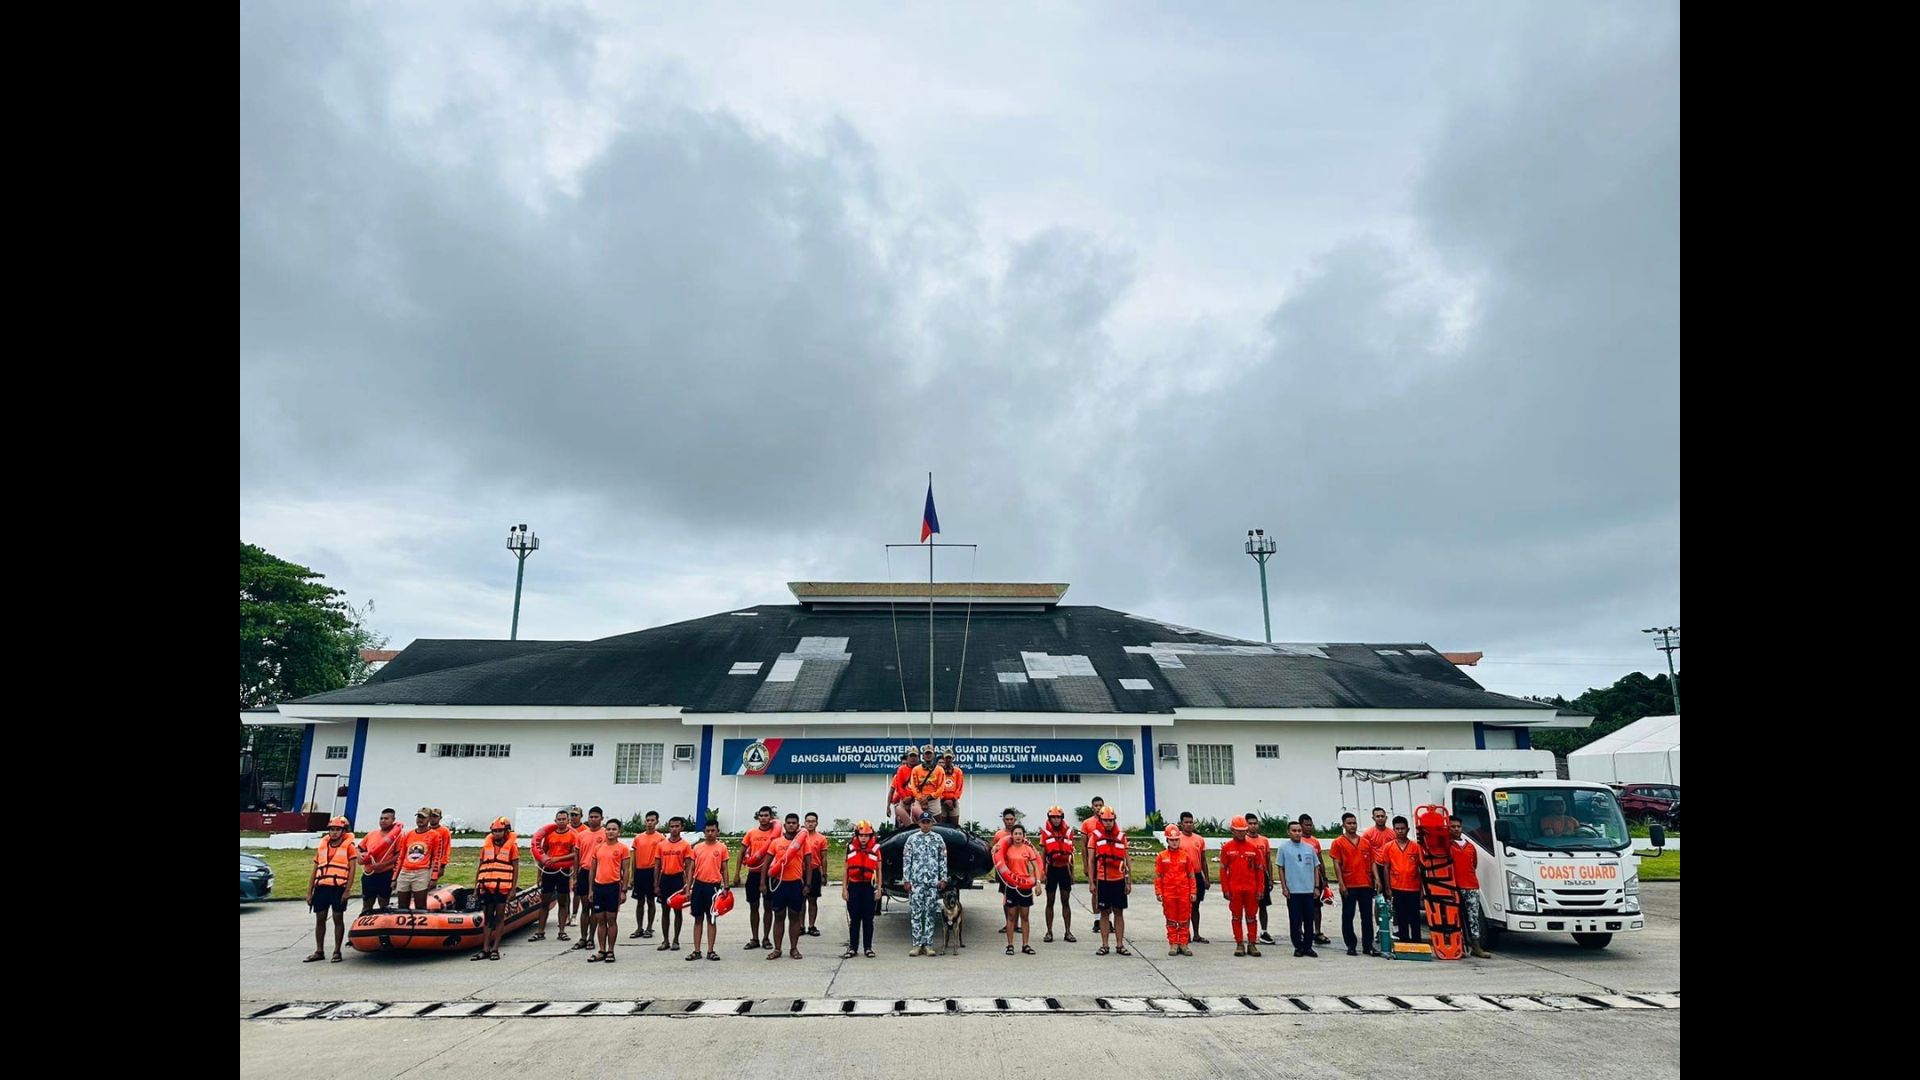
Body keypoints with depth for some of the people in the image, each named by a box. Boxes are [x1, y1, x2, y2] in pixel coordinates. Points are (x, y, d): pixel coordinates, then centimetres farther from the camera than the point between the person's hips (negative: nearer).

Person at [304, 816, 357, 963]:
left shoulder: (349, 846, 2)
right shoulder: (322, 846, 16)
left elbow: (352, 868, -4)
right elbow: (314, 870, 18)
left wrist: (347, 890, -12)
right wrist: (309, 892, 12)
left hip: (338, 887, -5)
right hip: (321, 886, 5)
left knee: (338, 918, 0)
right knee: (320, 919, 9)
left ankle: (337, 951, 6)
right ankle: (319, 951, 18)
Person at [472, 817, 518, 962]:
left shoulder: (512, 845, -1)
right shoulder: (486, 844, 10)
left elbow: (516, 868, -1)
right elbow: (481, 866, 16)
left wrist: (514, 888, -6)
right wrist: (476, 884, 11)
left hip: (503, 887, -4)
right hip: (486, 886, 4)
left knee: (500, 916, 2)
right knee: (487, 917, 7)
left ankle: (495, 948, 6)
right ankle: (485, 949, 11)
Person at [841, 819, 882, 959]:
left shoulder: (875, 848, -1)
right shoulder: (850, 847, 2)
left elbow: (879, 870, 6)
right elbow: (846, 870, 7)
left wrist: (879, 889, 3)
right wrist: (844, 888, 3)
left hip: (869, 886, -1)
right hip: (853, 886, 1)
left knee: (868, 919, 5)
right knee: (854, 919, 6)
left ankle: (868, 947, 14)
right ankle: (852, 947, 13)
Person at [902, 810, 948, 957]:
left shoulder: (938, 839, 8)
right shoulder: (912, 839, 5)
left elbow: (943, 860, 9)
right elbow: (906, 861, 4)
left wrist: (943, 878, 3)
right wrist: (906, 880, 0)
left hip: (933, 882, 1)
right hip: (916, 882, -1)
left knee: (931, 914, 2)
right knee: (916, 913, -2)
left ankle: (928, 944, 7)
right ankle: (917, 944, 3)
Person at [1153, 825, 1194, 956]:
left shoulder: (1186, 856, 4)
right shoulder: (1161, 857, 1)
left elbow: (1191, 875, 6)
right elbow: (1157, 875, 2)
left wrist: (1193, 892, 3)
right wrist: (1158, 892, -2)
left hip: (1184, 892, 1)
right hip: (1168, 893, -1)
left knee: (1184, 920, 5)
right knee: (1171, 920, 7)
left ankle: (1183, 944, 14)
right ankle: (1173, 945, 14)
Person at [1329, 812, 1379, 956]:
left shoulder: (1366, 842, 11)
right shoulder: (1338, 842, -1)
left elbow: (1372, 862, 13)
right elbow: (1336, 864, -4)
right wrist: (1341, 884, -11)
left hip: (1366, 885, 3)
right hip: (1348, 886, -3)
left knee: (1367, 916, 6)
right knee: (1348, 917, 3)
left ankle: (1368, 945, 13)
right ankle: (1351, 945, 12)